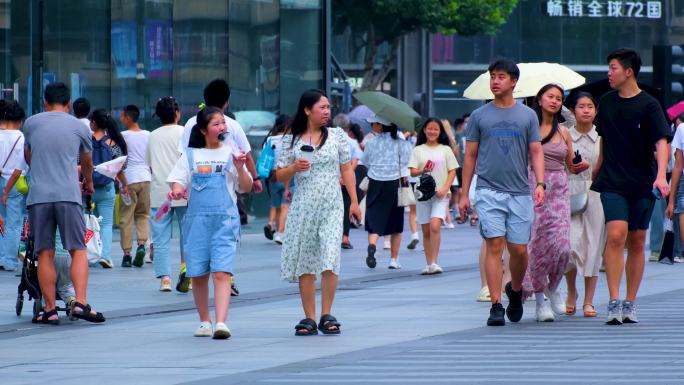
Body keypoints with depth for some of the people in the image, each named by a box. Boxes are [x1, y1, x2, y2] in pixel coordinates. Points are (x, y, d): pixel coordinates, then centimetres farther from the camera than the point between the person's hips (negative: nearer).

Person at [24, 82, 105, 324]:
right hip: (68, 195, -1)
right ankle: (80, 302, -11)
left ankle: (49, 310, 2)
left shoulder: (31, 124, 11)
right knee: (78, 250, 3)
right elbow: (87, 163, 26)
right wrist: (88, 183, 47)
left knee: (45, 254, 3)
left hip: (38, 195, 1)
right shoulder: (79, 127, 10)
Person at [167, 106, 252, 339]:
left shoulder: (230, 153, 9)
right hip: (196, 219, 2)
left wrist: (240, 168, -10)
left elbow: (246, 188, 9)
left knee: (221, 273, -14)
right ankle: (204, 321, 20)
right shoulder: (190, 155, 11)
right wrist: (176, 191, -15)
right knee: (198, 274, 5)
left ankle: (221, 322, -23)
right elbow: (178, 182, 8)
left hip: (225, 219, -2)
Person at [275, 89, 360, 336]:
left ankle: (326, 316, -5)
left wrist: (354, 202, 5)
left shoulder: (337, 136, 8)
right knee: (305, 264, 1)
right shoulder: (291, 140, 5)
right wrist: (294, 167, -13)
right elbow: (280, 176, 7)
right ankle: (309, 318, 6)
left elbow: (346, 170, 10)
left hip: (331, 206, 0)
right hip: (303, 205, 0)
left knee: (329, 260, -12)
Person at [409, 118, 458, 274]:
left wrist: (444, 189, -10)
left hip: (440, 194, -2)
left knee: (435, 226, -19)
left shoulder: (445, 150, 7)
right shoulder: (418, 150, 9)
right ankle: (428, 264, 13)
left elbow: (452, 171, 4)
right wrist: (422, 171, -20)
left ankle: (434, 263, -18)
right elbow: (412, 171, 2)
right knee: (426, 231, 5)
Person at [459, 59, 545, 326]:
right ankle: (496, 305, -8)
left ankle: (515, 290, 30)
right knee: (494, 246, -10)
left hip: (520, 193, 1)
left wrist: (540, 184, -8)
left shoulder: (528, 116, 9)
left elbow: (536, 153, 8)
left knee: (519, 250, 2)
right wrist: (464, 194, 6)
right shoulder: (479, 116, 7)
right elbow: (470, 156, 10)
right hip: (489, 191, -1)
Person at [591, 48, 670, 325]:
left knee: (636, 242, 5)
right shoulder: (606, 102, 8)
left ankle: (630, 304, 15)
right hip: (613, 184, 1)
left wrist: (661, 175, -28)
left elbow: (661, 142, -15)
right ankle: (614, 302, -18)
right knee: (616, 235, -17)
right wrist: (598, 168, 27)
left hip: (643, 185, -1)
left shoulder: (648, 105, -5)